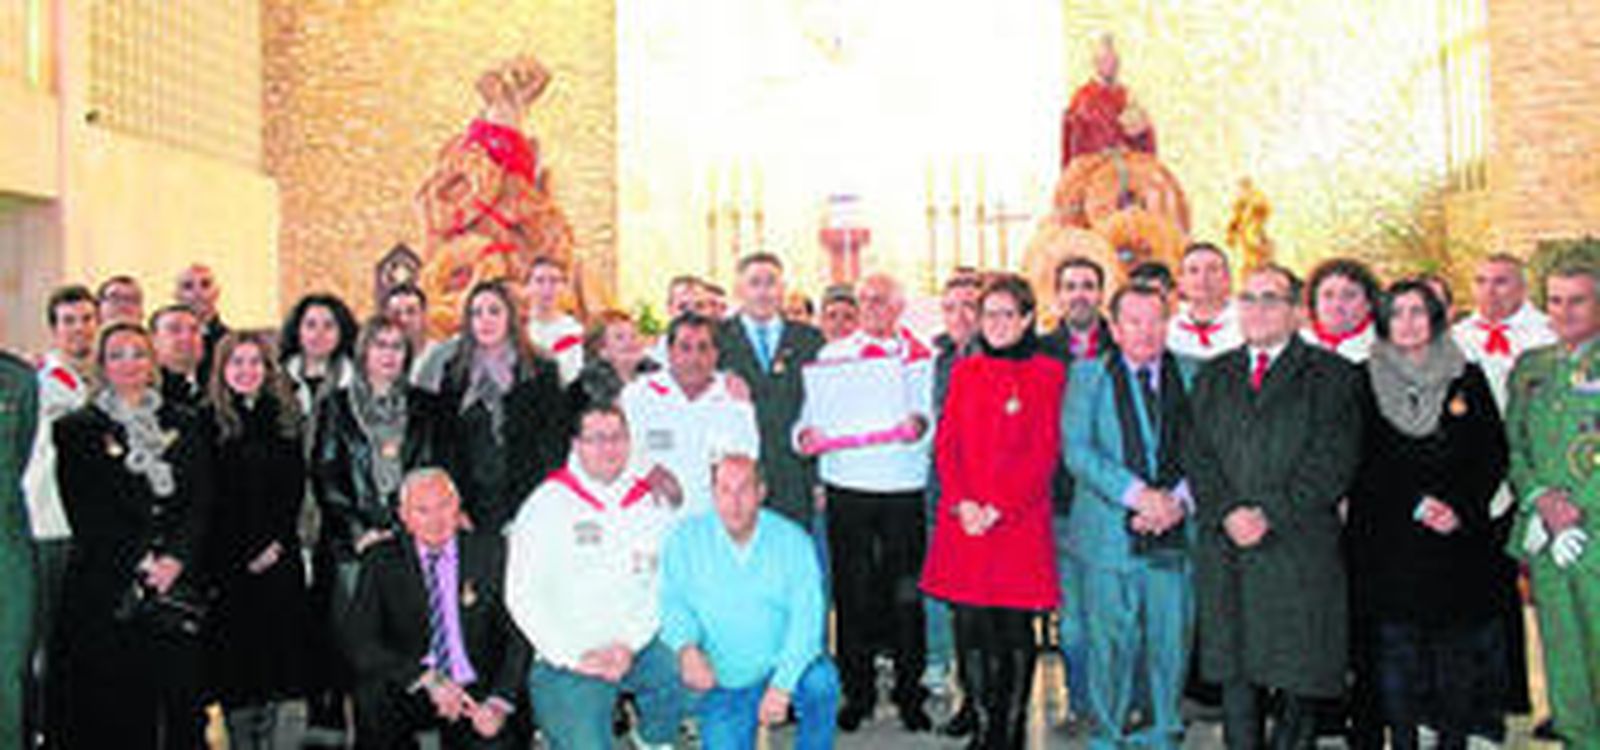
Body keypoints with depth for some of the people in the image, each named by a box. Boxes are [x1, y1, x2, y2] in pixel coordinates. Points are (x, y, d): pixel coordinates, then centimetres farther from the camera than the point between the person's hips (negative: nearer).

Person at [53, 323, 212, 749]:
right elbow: (86, 514, -2)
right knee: (113, 712, -1)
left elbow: (202, 502, 6)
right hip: (105, 590, -2)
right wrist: (139, 565, -11)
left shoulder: (185, 425, 13)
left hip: (178, 581, 2)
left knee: (180, 701, 1)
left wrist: (176, 558, -10)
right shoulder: (76, 430, 6)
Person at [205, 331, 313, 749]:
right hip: (228, 560, -3)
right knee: (235, 650, -2)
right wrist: (244, 554, -8)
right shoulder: (208, 421, 0)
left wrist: (277, 542, -4)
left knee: (277, 645, 4)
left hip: (279, 556, 3)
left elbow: (296, 488, 7)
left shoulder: (286, 419, 10)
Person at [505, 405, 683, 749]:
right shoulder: (546, 506, 1)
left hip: (639, 646, 4)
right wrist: (574, 656, -10)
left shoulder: (651, 505, 10)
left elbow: (665, 587, 4)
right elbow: (522, 597, -3)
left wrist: (630, 644, -10)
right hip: (566, 656, -4)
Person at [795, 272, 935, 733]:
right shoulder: (830, 355, 12)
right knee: (852, 591, 4)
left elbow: (931, 420, 1)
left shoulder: (920, 358, 8)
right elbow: (812, 412, 8)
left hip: (903, 488, -1)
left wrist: (919, 425, -21)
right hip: (847, 487, 1)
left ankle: (910, 694, 14)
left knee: (905, 592, 2)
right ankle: (857, 692, 17)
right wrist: (806, 436, -13)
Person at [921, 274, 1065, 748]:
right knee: (970, 626, 3)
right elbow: (946, 444, 9)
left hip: (1020, 521, -3)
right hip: (963, 523, 3)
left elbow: (1044, 454, -5)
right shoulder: (965, 372, 13)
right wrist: (961, 503, -7)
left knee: (1016, 628, 2)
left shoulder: (1048, 374, 1)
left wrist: (997, 508, -12)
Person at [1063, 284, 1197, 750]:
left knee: (1171, 642, 6)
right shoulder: (1088, 376, 5)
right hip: (1109, 533, -2)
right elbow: (1078, 450, -6)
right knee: (1110, 643, 2)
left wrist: (1179, 500, -11)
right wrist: (1138, 494, -15)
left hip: (1176, 535, 2)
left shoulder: (1192, 376, 11)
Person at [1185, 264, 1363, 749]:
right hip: (1224, 548, 3)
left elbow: (1332, 463, -5)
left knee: (1300, 674, -1)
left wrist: (1271, 515, -13)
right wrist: (1226, 512, -9)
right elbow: (1198, 456, 8)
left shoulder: (1331, 376, 4)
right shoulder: (1214, 377, 17)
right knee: (1234, 672, 5)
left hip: (1299, 549, -3)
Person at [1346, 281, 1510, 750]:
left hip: (1460, 538, 1)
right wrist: (1416, 504, -6)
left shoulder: (1467, 379, 9)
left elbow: (1494, 456, 7)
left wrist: (1461, 508, -7)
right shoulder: (1365, 382, 6)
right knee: (1395, 646, 0)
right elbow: (1360, 465, 4)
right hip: (1387, 542, -1)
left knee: (1457, 648, 1)